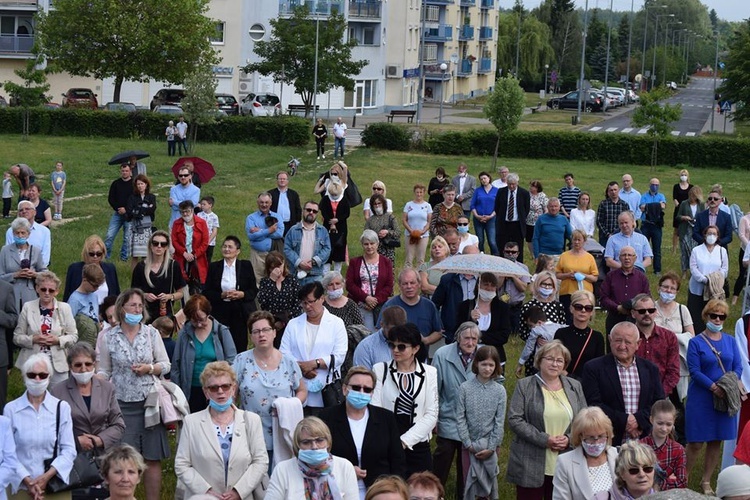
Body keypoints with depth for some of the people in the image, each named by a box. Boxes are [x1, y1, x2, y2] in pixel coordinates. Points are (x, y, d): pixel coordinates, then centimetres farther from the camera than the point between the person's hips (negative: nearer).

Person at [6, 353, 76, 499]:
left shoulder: (62, 407, 0)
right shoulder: (11, 409, -2)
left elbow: (69, 450, -3)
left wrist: (47, 476, -14)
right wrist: (27, 480, -14)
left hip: (56, 486, 1)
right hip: (21, 487, -1)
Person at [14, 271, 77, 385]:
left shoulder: (64, 308, 3)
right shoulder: (28, 307, 2)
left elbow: (73, 336, 4)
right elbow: (17, 337, 3)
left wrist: (58, 340, -14)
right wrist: (32, 339, -15)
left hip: (58, 364, 0)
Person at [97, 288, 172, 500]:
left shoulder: (151, 333, 3)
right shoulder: (109, 337, 3)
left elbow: (165, 365, 7)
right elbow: (104, 371, 7)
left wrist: (149, 368, -11)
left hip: (149, 402, 1)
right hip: (122, 404, 0)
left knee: (153, 457, 2)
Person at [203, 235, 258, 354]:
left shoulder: (246, 266, 5)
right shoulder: (214, 267, 6)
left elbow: (254, 290, 4)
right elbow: (206, 292, 2)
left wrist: (241, 294, -15)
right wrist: (222, 295, -14)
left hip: (240, 312, 0)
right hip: (220, 312, 0)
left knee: (240, 346, 1)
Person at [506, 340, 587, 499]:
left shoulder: (574, 387, 11)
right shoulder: (524, 386, 0)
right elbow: (514, 420, -7)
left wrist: (569, 438, -8)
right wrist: (544, 440, -14)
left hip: (565, 465, 3)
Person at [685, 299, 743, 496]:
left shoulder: (730, 341, 8)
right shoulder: (696, 342, -4)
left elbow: (738, 367, 4)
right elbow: (694, 371, -10)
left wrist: (728, 386, -12)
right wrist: (714, 387, -20)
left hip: (725, 399, 4)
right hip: (701, 399, -4)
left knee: (716, 441, 9)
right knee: (696, 443, -3)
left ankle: (706, 481, 22)